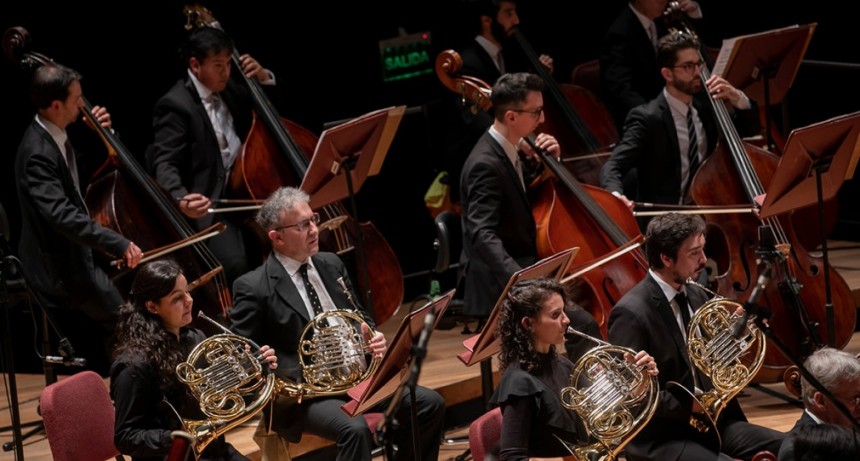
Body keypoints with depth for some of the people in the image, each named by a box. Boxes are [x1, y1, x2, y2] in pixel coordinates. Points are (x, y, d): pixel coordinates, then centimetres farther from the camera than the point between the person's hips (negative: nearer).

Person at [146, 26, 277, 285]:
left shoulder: (230, 89, 13)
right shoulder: (176, 105, -9)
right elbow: (165, 163, -17)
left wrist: (264, 78, 8)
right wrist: (181, 199, -36)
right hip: (210, 205, -7)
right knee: (236, 264, -29)